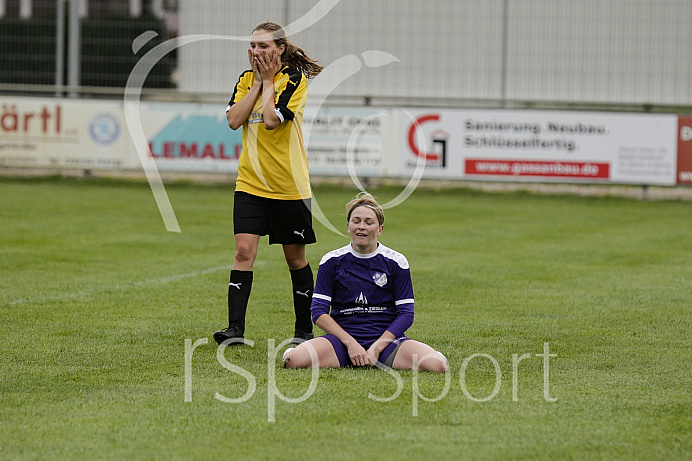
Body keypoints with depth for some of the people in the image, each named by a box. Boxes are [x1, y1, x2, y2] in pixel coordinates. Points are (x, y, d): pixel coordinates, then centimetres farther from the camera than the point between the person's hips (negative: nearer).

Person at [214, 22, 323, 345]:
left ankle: (304, 330, 21)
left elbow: (272, 120, -22)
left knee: (295, 258, 8)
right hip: (250, 183, 3)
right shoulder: (247, 79, 7)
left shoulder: (295, 79, -8)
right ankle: (236, 328, -14)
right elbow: (234, 120, -7)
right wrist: (257, 83, -7)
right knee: (244, 251, -10)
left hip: (289, 185, -3)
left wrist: (268, 81, -12)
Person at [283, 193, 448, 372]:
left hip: (386, 338, 1)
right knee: (293, 360, -31)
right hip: (343, 337, -1)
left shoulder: (396, 262, 4)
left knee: (438, 364, -27)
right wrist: (351, 343, -12)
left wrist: (376, 348, -11)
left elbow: (406, 314, 1)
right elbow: (319, 311, 0)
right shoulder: (331, 261, 5)